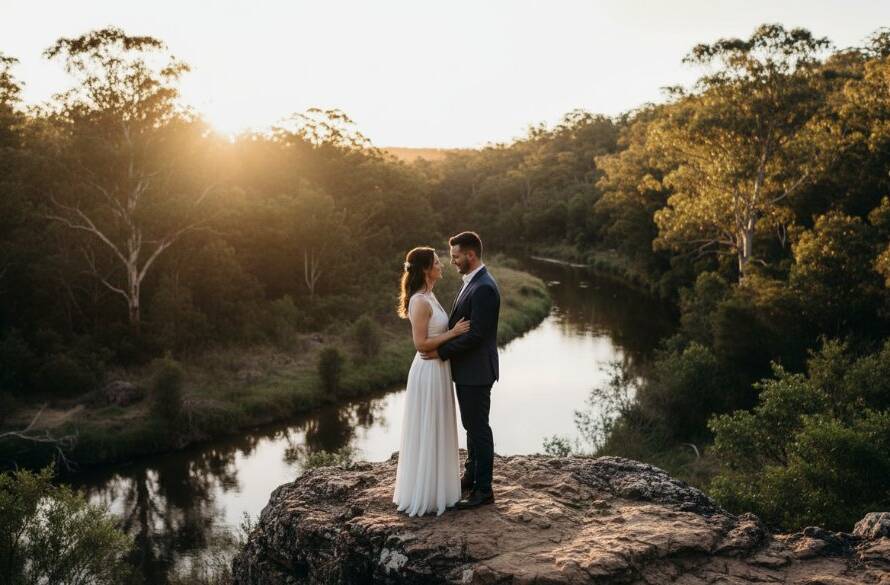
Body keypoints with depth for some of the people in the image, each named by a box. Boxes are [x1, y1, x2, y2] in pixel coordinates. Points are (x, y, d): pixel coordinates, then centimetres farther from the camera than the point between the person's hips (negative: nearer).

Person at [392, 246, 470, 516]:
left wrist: (454, 330, 9)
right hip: (429, 371, -10)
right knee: (427, 435, 1)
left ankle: (433, 488, 31)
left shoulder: (429, 297, 10)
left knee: (435, 433, 18)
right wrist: (453, 333, -18)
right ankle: (425, 494, 12)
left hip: (437, 369, 10)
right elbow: (421, 343, -22)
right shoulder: (421, 302, -20)